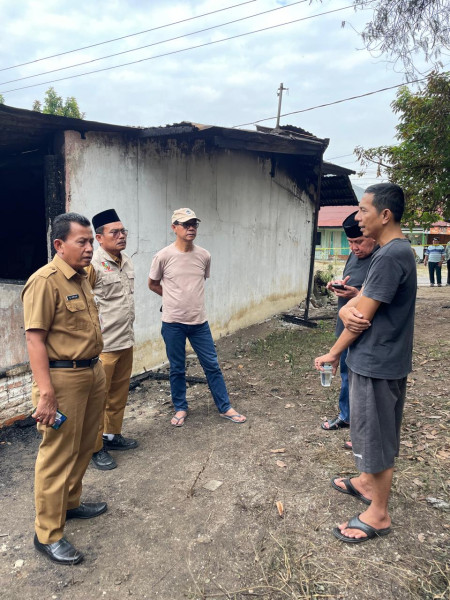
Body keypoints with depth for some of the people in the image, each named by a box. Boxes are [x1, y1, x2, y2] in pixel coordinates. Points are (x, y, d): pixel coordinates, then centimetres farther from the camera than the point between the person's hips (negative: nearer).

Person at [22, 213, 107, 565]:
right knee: (57, 456, 4)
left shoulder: (82, 278, 11)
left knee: (83, 448, 21)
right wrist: (45, 394, -22)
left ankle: (70, 503, 41)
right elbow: (35, 338, -19)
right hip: (63, 378, -8)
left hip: (93, 373, 9)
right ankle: (48, 534, 20)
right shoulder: (45, 281, -16)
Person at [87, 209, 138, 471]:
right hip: (103, 345, -8)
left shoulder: (127, 261, 10)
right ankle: (95, 448, 18)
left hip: (126, 341, 8)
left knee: (119, 393, 18)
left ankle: (113, 435, 35)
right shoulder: (92, 264, -16)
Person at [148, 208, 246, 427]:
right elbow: (153, 284, 6)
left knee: (212, 365, 9)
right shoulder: (163, 256, -10)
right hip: (173, 323, -2)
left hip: (199, 322, 2)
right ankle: (180, 408, 30)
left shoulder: (204, 256, -2)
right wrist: (175, 299, 9)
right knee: (177, 369, 11)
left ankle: (225, 408, 23)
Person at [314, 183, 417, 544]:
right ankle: (368, 482, 44)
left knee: (376, 435, 5)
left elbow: (364, 315, -20)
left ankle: (379, 514, 22)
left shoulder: (391, 255, -22)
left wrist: (333, 354, -7)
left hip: (377, 364, -9)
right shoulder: (393, 252, 10)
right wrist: (347, 312, -17)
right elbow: (354, 306, 6)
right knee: (376, 431, 23)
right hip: (380, 361, 10)